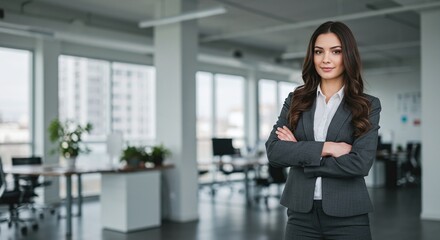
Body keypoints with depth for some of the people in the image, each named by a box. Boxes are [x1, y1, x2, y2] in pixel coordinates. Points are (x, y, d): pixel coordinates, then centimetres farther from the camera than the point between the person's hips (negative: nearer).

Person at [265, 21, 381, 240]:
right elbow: (273, 151, -7)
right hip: (301, 214, 2)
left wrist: (300, 153, -9)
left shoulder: (368, 105, -2)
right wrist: (324, 148, -16)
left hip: (347, 217, -2)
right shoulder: (296, 100, 5)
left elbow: (360, 163, -14)